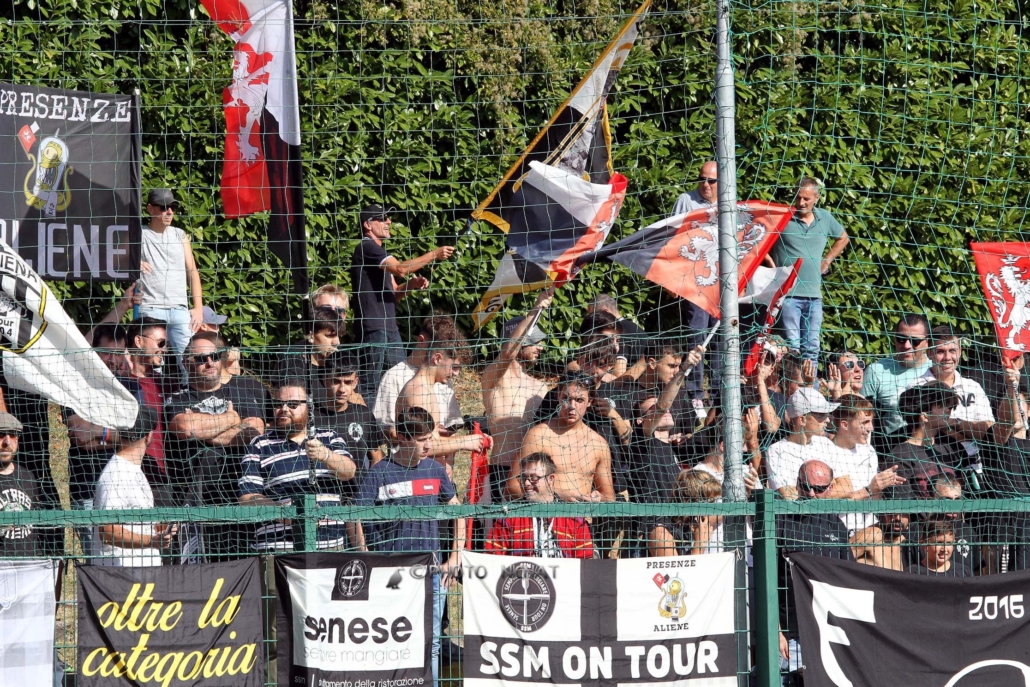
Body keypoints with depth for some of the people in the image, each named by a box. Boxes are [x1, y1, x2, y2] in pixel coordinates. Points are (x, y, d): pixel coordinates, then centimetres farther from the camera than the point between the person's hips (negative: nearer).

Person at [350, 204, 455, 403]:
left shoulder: (378, 251, 22)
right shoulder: (367, 248, -9)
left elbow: (393, 293, 21)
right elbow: (400, 269, -22)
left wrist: (412, 285, 1)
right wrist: (434, 254, -18)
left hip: (389, 327, 10)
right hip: (373, 328, -10)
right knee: (371, 384, -9)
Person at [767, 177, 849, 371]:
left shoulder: (825, 218, 8)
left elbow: (843, 238, 28)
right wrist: (771, 264, -5)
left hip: (814, 295, 5)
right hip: (788, 294, -5)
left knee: (812, 347, 7)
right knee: (792, 346, -9)